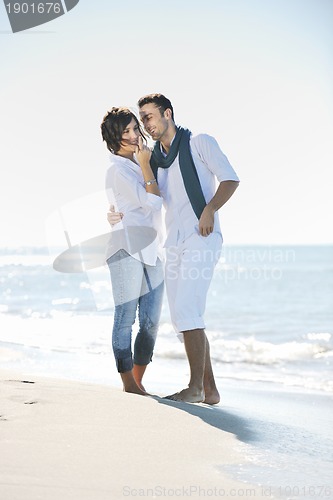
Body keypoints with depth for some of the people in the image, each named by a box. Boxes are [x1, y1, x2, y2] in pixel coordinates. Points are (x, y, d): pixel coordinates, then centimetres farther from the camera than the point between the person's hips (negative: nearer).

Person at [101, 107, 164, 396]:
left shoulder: (138, 163, 18)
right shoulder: (117, 170, -8)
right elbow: (152, 201, -13)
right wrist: (146, 165, -9)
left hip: (151, 251, 9)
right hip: (127, 251, -9)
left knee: (151, 322, 7)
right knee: (126, 319, -3)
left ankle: (138, 383, 15)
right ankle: (129, 385, 2)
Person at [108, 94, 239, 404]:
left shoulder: (199, 143, 1)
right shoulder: (153, 159, 19)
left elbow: (230, 179, -6)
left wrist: (209, 209, -20)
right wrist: (120, 216, 0)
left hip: (201, 238, -7)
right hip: (174, 245, 7)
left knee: (186, 311, -19)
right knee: (183, 319, 4)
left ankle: (195, 387, -16)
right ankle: (210, 390, 9)